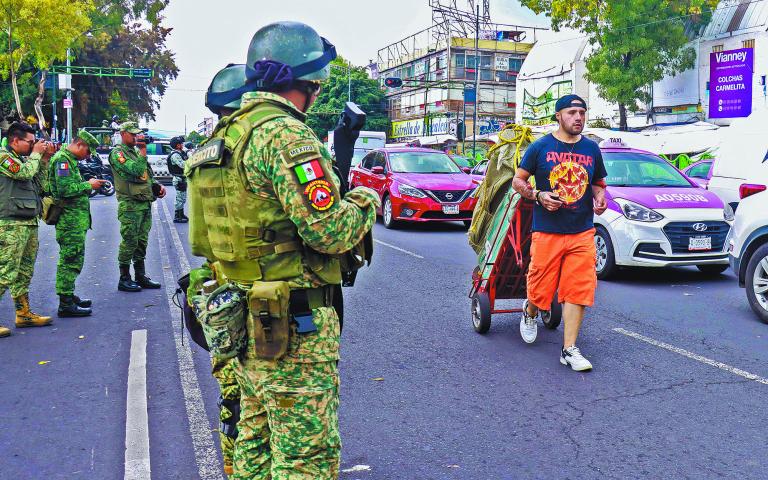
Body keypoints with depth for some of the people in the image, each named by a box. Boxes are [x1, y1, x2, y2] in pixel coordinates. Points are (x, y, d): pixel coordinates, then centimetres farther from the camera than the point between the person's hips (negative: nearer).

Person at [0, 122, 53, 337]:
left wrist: (44, 160, 12)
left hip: (29, 223, 10)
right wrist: (36, 154, -6)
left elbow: (39, 185, 19)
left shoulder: (21, 159, 20)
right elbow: (25, 173, -22)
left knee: (24, 273, 15)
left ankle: (24, 314, 23)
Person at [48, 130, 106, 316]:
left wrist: (89, 184, 10)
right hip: (70, 219, -11)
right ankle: (66, 304, -5)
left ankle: (69, 295, 28)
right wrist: (88, 185, -13)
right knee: (71, 259, -8)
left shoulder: (70, 160, 20)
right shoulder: (62, 159, -13)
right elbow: (65, 189, -23)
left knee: (73, 258, 17)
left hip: (76, 219, 11)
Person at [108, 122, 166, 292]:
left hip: (145, 204, 8)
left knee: (141, 242, 12)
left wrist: (157, 186, 10)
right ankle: (124, 279, 1)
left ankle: (141, 276, 20)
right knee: (129, 242, -6)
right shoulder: (117, 153, -6)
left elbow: (148, 175, 27)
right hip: (130, 205, -8)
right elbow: (136, 170, -21)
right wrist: (143, 150, -17)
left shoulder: (136, 152, 21)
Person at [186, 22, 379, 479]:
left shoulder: (229, 133, 12)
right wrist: (365, 199, -3)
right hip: (297, 325, -10)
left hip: (252, 318, 10)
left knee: (256, 441, 21)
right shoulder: (286, 134, -18)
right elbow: (331, 232, -22)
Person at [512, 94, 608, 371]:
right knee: (541, 288, 4)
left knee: (578, 290, -2)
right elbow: (518, 181, 5)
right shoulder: (541, 147, 0)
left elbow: (598, 182, 23)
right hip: (546, 231, -3)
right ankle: (530, 312, 40)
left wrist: (600, 197, 1)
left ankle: (569, 349, 5)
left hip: (582, 233, 3)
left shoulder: (591, 149, 11)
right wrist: (538, 196, -12)